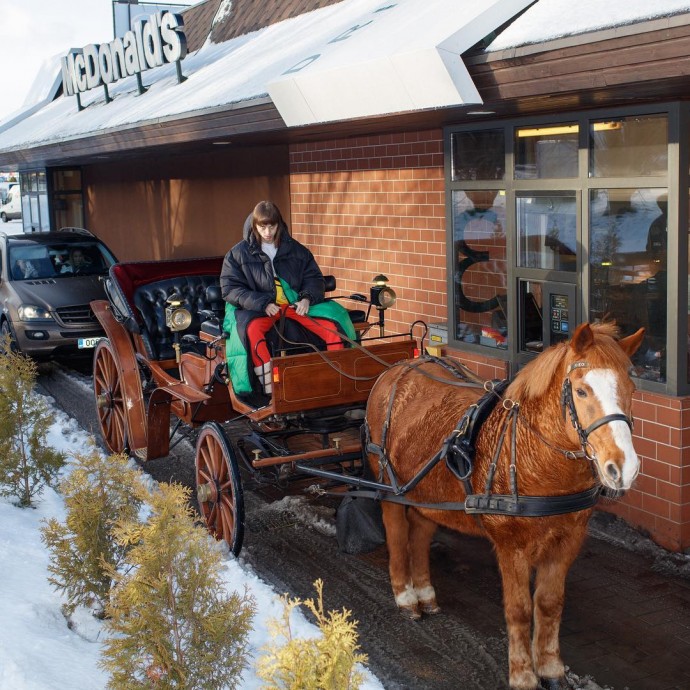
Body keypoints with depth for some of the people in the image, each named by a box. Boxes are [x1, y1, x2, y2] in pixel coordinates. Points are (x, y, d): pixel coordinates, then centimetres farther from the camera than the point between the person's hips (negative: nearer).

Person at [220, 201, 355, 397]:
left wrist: (307, 298, -7)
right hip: (258, 308, -2)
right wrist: (263, 304, -14)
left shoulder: (295, 249, 14)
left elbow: (314, 278, 17)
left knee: (333, 327, -23)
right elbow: (230, 289, 0)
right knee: (251, 330, -39)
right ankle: (272, 392, -43)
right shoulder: (239, 253, 7)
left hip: (296, 305, 3)